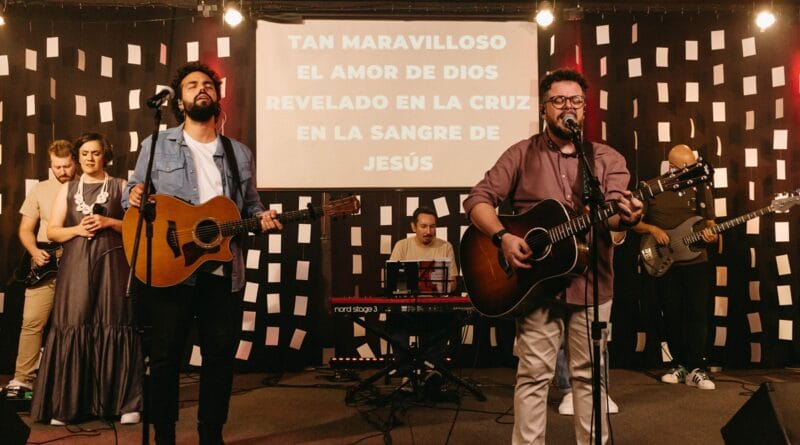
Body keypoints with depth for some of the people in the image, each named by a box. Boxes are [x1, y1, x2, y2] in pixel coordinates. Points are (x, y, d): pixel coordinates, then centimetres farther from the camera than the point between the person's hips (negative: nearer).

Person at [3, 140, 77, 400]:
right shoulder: (40, 190, 9)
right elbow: (26, 229, 12)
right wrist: (34, 251, -5)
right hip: (46, 263, 2)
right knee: (32, 321, -3)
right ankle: (22, 378, 7)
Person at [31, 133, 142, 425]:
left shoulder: (120, 186, 8)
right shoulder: (68, 189, 15)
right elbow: (52, 232, 11)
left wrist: (109, 222, -11)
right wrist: (78, 229, -6)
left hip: (111, 264, -2)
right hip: (76, 266, 2)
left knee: (113, 326, -5)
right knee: (73, 327, -3)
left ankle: (126, 403, 0)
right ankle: (67, 405, 5)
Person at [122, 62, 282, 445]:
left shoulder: (240, 153, 13)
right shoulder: (157, 145, 7)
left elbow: (250, 205, 17)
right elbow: (133, 195, 9)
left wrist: (262, 219, -4)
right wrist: (134, 196, -14)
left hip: (224, 273, 2)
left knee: (221, 356, 7)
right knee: (165, 356, 5)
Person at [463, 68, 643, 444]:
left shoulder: (608, 159, 7)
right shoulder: (522, 154, 4)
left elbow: (613, 212, -8)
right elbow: (478, 199, -2)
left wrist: (626, 217, -32)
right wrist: (502, 237, -19)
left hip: (590, 282, 2)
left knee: (589, 374, 12)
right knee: (534, 375, 3)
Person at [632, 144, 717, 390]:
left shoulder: (701, 189, 7)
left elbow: (709, 222, 10)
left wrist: (710, 234, -12)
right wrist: (652, 229, -15)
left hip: (696, 261, 1)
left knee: (698, 314, -4)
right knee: (672, 316, 6)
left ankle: (696, 369, 3)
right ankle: (680, 365, 19)